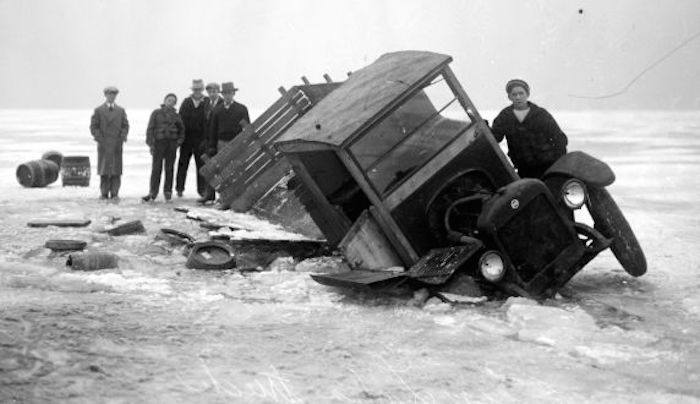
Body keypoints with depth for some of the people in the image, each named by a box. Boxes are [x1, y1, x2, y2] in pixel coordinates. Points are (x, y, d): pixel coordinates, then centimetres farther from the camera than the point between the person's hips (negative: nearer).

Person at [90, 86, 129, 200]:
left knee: (116, 169, -2)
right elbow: (93, 127, 3)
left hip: (116, 145, 1)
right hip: (103, 144, -1)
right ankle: (104, 193, 4)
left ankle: (114, 193, 0)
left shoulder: (121, 111, 12)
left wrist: (122, 138, -6)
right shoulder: (98, 110, 6)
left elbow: (125, 126, 10)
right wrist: (100, 139, -9)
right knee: (104, 169, 0)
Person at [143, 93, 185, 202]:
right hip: (159, 143, -2)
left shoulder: (176, 116, 9)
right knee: (156, 168, -4)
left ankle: (168, 191, 13)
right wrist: (151, 144, -6)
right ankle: (153, 192, 0)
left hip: (171, 144, 2)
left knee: (169, 168, 5)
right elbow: (150, 129, 1)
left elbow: (181, 130, 20)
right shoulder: (156, 113, 3)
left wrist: (179, 141, 6)